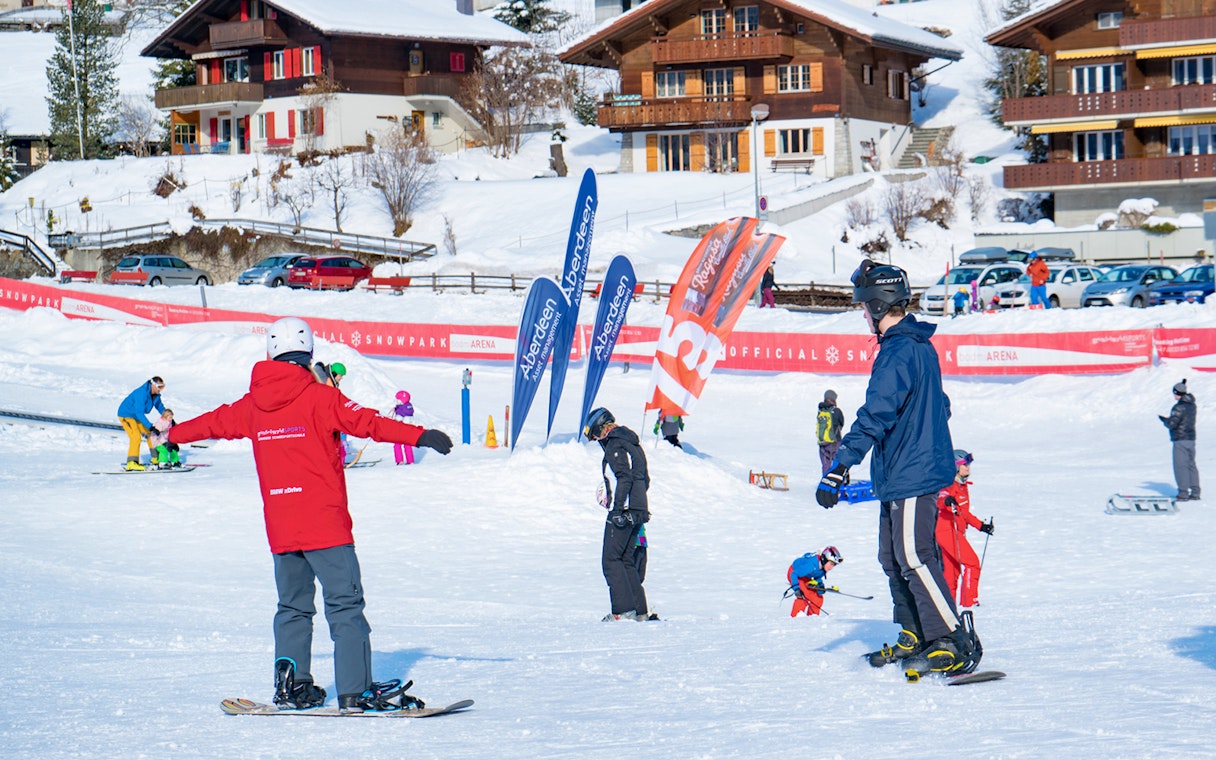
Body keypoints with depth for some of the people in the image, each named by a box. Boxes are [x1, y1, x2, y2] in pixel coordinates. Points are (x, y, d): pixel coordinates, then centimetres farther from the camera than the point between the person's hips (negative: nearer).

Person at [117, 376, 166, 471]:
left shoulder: (156, 395, -3)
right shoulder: (141, 393, -31)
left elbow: (161, 408, 14)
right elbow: (139, 413, -35)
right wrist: (150, 426, -39)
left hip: (137, 416, 9)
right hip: (126, 415, -9)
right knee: (136, 437, -24)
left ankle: (155, 458, 23)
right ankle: (132, 463, -29)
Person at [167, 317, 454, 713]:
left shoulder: (252, 405, 9)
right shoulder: (319, 397, -8)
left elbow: (215, 422, 26)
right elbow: (367, 422, -18)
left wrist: (173, 434, 45)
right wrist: (419, 436, -21)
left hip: (280, 528, 6)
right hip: (325, 524, -6)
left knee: (293, 606, 19)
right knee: (345, 605, -5)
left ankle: (291, 685, 16)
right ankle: (357, 690, -11)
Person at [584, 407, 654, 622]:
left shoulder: (615, 446, -10)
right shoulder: (632, 443, 20)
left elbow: (624, 477, -21)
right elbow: (645, 479, 23)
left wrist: (617, 509, -23)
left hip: (623, 512, -9)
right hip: (639, 511, 9)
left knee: (610, 560, -6)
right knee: (626, 560, 13)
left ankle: (624, 609, -13)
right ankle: (640, 610, 8)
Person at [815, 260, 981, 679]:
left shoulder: (900, 352, -18)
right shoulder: (918, 346, 14)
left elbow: (874, 417, -25)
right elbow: (938, 407, 25)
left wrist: (838, 469, -26)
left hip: (911, 476, -10)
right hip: (900, 475, 10)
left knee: (914, 559, -10)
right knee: (893, 559, 15)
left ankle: (957, 643, -10)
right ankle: (915, 636, 22)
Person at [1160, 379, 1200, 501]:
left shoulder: (1179, 407, -17)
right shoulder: (1192, 405, 11)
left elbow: (1172, 424, -20)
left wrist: (1164, 420, 0)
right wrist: (1169, 419, 15)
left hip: (1180, 440, -9)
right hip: (1191, 438, 9)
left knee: (1180, 466, -5)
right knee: (1191, 465, 13)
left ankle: (1183, 493, -7)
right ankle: (1195, 492, 14)